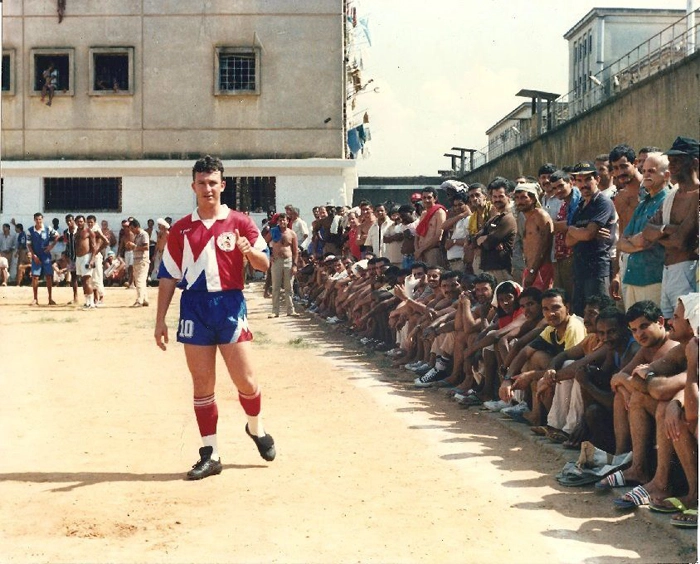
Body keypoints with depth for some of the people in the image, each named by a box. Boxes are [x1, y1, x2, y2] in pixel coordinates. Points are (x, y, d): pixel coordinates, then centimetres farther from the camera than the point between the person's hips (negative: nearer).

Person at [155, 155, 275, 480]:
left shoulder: (240, 223, 3)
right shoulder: (181, 230, 8)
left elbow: (264, 265, 1)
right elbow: (168, 276, 10)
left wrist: (248, 250, -21)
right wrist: (160, 320, 5)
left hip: (230, 303, -2)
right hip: (194, 306, 2)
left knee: (245, 380, -2)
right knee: (202, 384, 4)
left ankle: (256, 428, 28)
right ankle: (210, 455, 13)